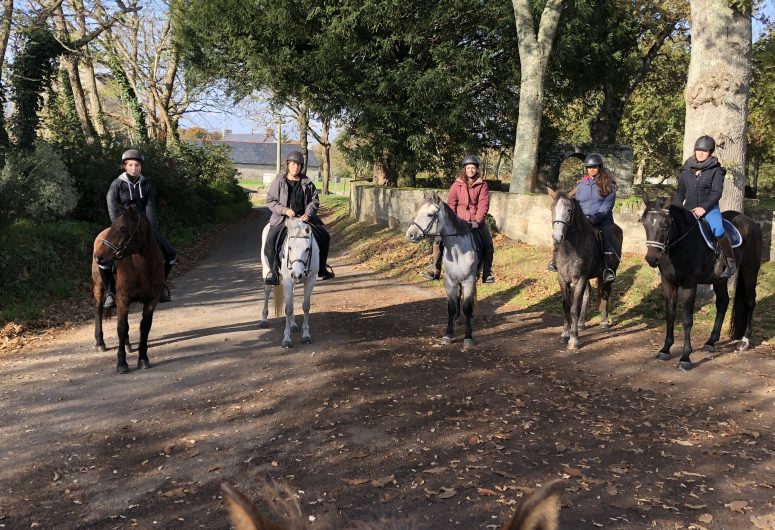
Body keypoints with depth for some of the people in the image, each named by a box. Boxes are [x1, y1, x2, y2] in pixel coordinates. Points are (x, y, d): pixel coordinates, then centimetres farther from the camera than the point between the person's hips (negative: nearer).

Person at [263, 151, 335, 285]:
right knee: (270, 241, -25)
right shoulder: (279, 181, -1)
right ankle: (273, 269, -5)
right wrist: (285, 210, -16)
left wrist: (308, 213, -11)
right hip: (282, 217, -3)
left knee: (324, 237, -2)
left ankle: (321, 266, 17)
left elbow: (314, 200, 7)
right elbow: (270, 200, -2)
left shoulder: (307, 183, 6)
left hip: (303, 217, 3)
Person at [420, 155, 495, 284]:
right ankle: (436, 271, 0)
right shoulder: (457, 184, 4)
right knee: (439, 241, -10)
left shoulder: (482, 185, 1)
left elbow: (483, 205, -9)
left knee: (488, 246, -11)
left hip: (476, 221, -1)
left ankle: (487, 274, 6)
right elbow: (451, 203, -2)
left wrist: (477, 221, -22)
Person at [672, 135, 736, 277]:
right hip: (689, 209, 4)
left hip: (709, 208, -4)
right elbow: (680, 192, 13)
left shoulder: (716, 169, 0)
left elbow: (716, 192, -7)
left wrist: (704, 208, -21)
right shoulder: (686, 169, 10)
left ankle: (730, 263, -15)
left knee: (719, 232, -28)